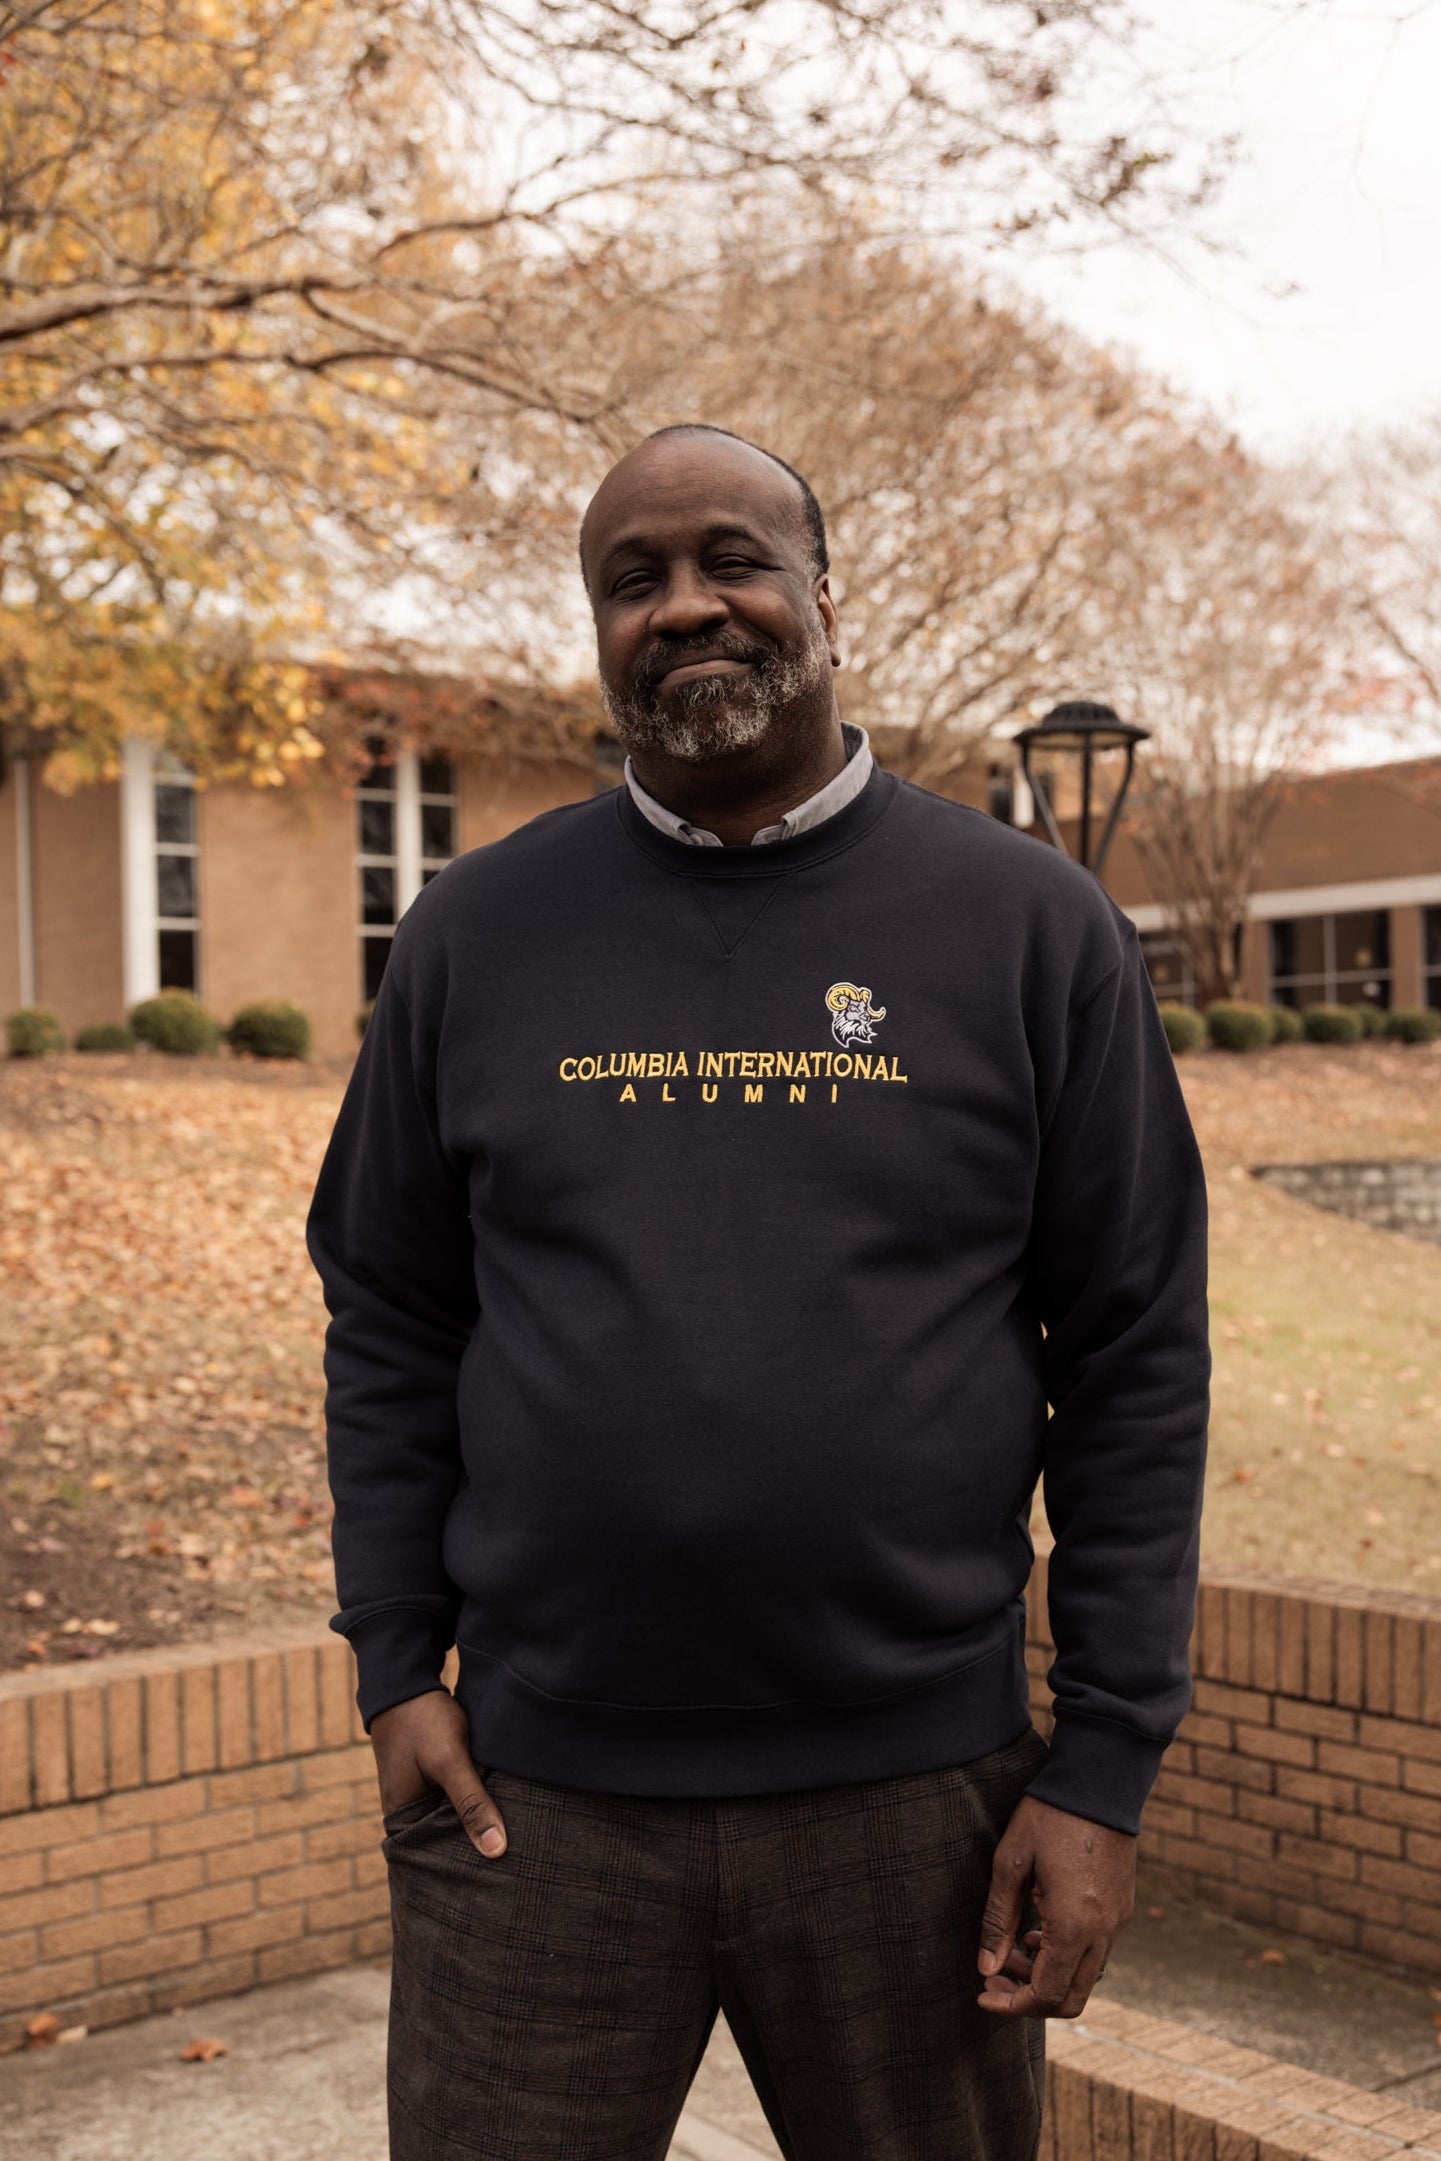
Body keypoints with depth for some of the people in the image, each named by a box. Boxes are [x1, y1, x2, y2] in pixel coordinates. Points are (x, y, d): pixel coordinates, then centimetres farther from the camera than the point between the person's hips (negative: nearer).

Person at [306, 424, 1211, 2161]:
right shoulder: (478, 931, 4)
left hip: (914, 1797, 0)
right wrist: (396, 1668, 1)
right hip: (534, 1796, 1)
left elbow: (1135, 1358, -2)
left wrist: (1106, 1765, -5)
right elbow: (391, 1326, 8)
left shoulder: (1030, 925, -2)